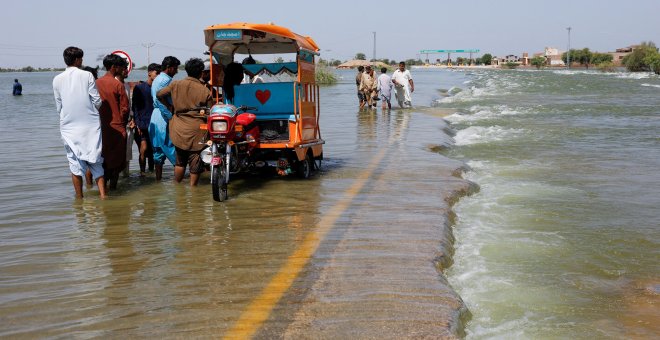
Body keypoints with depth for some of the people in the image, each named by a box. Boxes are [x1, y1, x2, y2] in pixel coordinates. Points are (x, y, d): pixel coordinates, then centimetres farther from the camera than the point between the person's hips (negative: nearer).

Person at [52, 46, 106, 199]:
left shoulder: (57, 79, 2)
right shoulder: (87, 75, -5)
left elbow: (59, 107, 7)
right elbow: (97, 101, -5)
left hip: (69, 127, 1)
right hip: (90, 125, -1)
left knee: (75, 164, 8)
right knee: (96, 162, 6)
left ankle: (80, 198, 13)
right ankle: (103, 195, -1)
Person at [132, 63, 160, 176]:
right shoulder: (139, 87, 2)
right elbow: (135, 107, 0)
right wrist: (137, 124, -9)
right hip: (142, 125, -3)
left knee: (153, 150, 5)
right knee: (144, 149, -10)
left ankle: (151, 171, 16)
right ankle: (142, 171, 1)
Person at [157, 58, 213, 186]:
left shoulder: (176, 85, -2)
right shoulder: (205, 91, -9)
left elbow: (159, 95, 8)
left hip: (179, 130, 4)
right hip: (196, 132, -3)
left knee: (180, 161, 18)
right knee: (195, 162, 7)